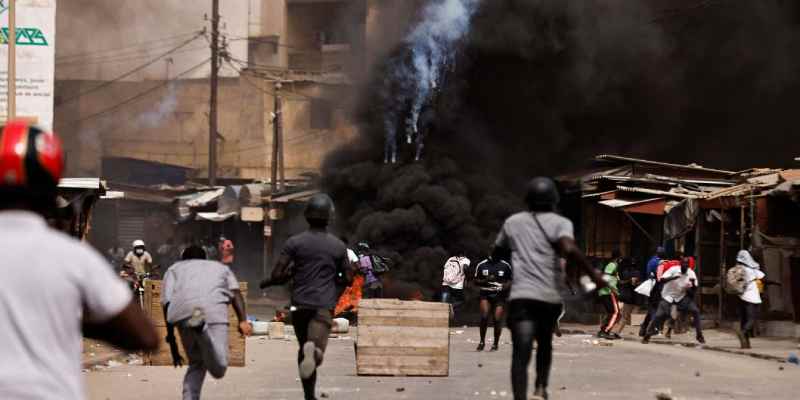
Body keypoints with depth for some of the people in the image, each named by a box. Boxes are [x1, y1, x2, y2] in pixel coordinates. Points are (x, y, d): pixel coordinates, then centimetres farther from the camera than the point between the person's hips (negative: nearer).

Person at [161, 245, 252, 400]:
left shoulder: (174, 268, 36)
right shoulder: (221, 267, 38)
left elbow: (166, 302, 18)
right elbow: (235, 292, 16)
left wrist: (171, 341, 17)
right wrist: (243, 320, 0)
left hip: (183, 310, 2)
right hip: (214, 309, -1)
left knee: (196, 364, 22)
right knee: (218, 370, -10)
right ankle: (201, 327, -34)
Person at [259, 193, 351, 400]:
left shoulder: (295, 242, 0)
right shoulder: (338, 245, 4)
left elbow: (278, 275, -7)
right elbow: (348, 278, 9)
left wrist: (266, 283, 15)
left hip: (300, 304, 1)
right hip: (324, 306, -1)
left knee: (303, 350, 18)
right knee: (317, 352, -13)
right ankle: (314, 350, -48)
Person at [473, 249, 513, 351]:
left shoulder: (505, 266, 6)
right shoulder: (482, 265, 7)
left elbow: (511, 281, 14)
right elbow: (475, 281, 10)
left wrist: (507, 285, -8)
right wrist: (485, 280, -9)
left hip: (500, 296, 0)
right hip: (485, 294, 0)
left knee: (497, 319, -8)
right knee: (484, 316, -18)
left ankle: (495, 343, 10)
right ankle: (482, 341, -2)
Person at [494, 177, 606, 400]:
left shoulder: (513, 222, 14)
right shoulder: (560, 223, 4)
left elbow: (498, 251, 30)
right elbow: (568, 249, -17)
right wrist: (593, 273, -12)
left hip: (521, 296, 0)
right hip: (550, 297, 0)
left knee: (521, 354, -10)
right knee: (544, 344, 26)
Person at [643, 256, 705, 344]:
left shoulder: (691, 273, -11)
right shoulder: (673, 270, -21)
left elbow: (694, 290, -9)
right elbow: (662, 280, -31)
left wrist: (693, 283, -31)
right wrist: (673, 278, -47)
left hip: (682, 297, 3)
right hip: (668, 296, -3)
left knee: (695, 311, -13)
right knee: (659, 315, -14)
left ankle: (699, 335, -3)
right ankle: (647, 336, 2)